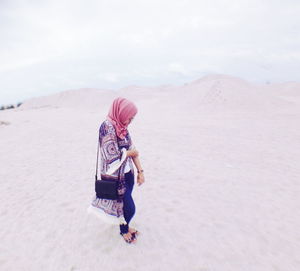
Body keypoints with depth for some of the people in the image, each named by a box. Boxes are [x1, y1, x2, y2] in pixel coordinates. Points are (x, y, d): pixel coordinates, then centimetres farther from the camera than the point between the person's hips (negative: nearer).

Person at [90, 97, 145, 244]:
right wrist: (129, 153, -8)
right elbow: (113, 157, -24)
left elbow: (133, 149, 4)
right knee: (129, 208, 5)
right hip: (116, 177, -7)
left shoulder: (121, 126, 2)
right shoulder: (107, 127, -22)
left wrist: (140, 171, 0)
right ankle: (124, 230, 36)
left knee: (124, 203, 21)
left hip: (127, 173, 7)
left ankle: (124, 226, 47)